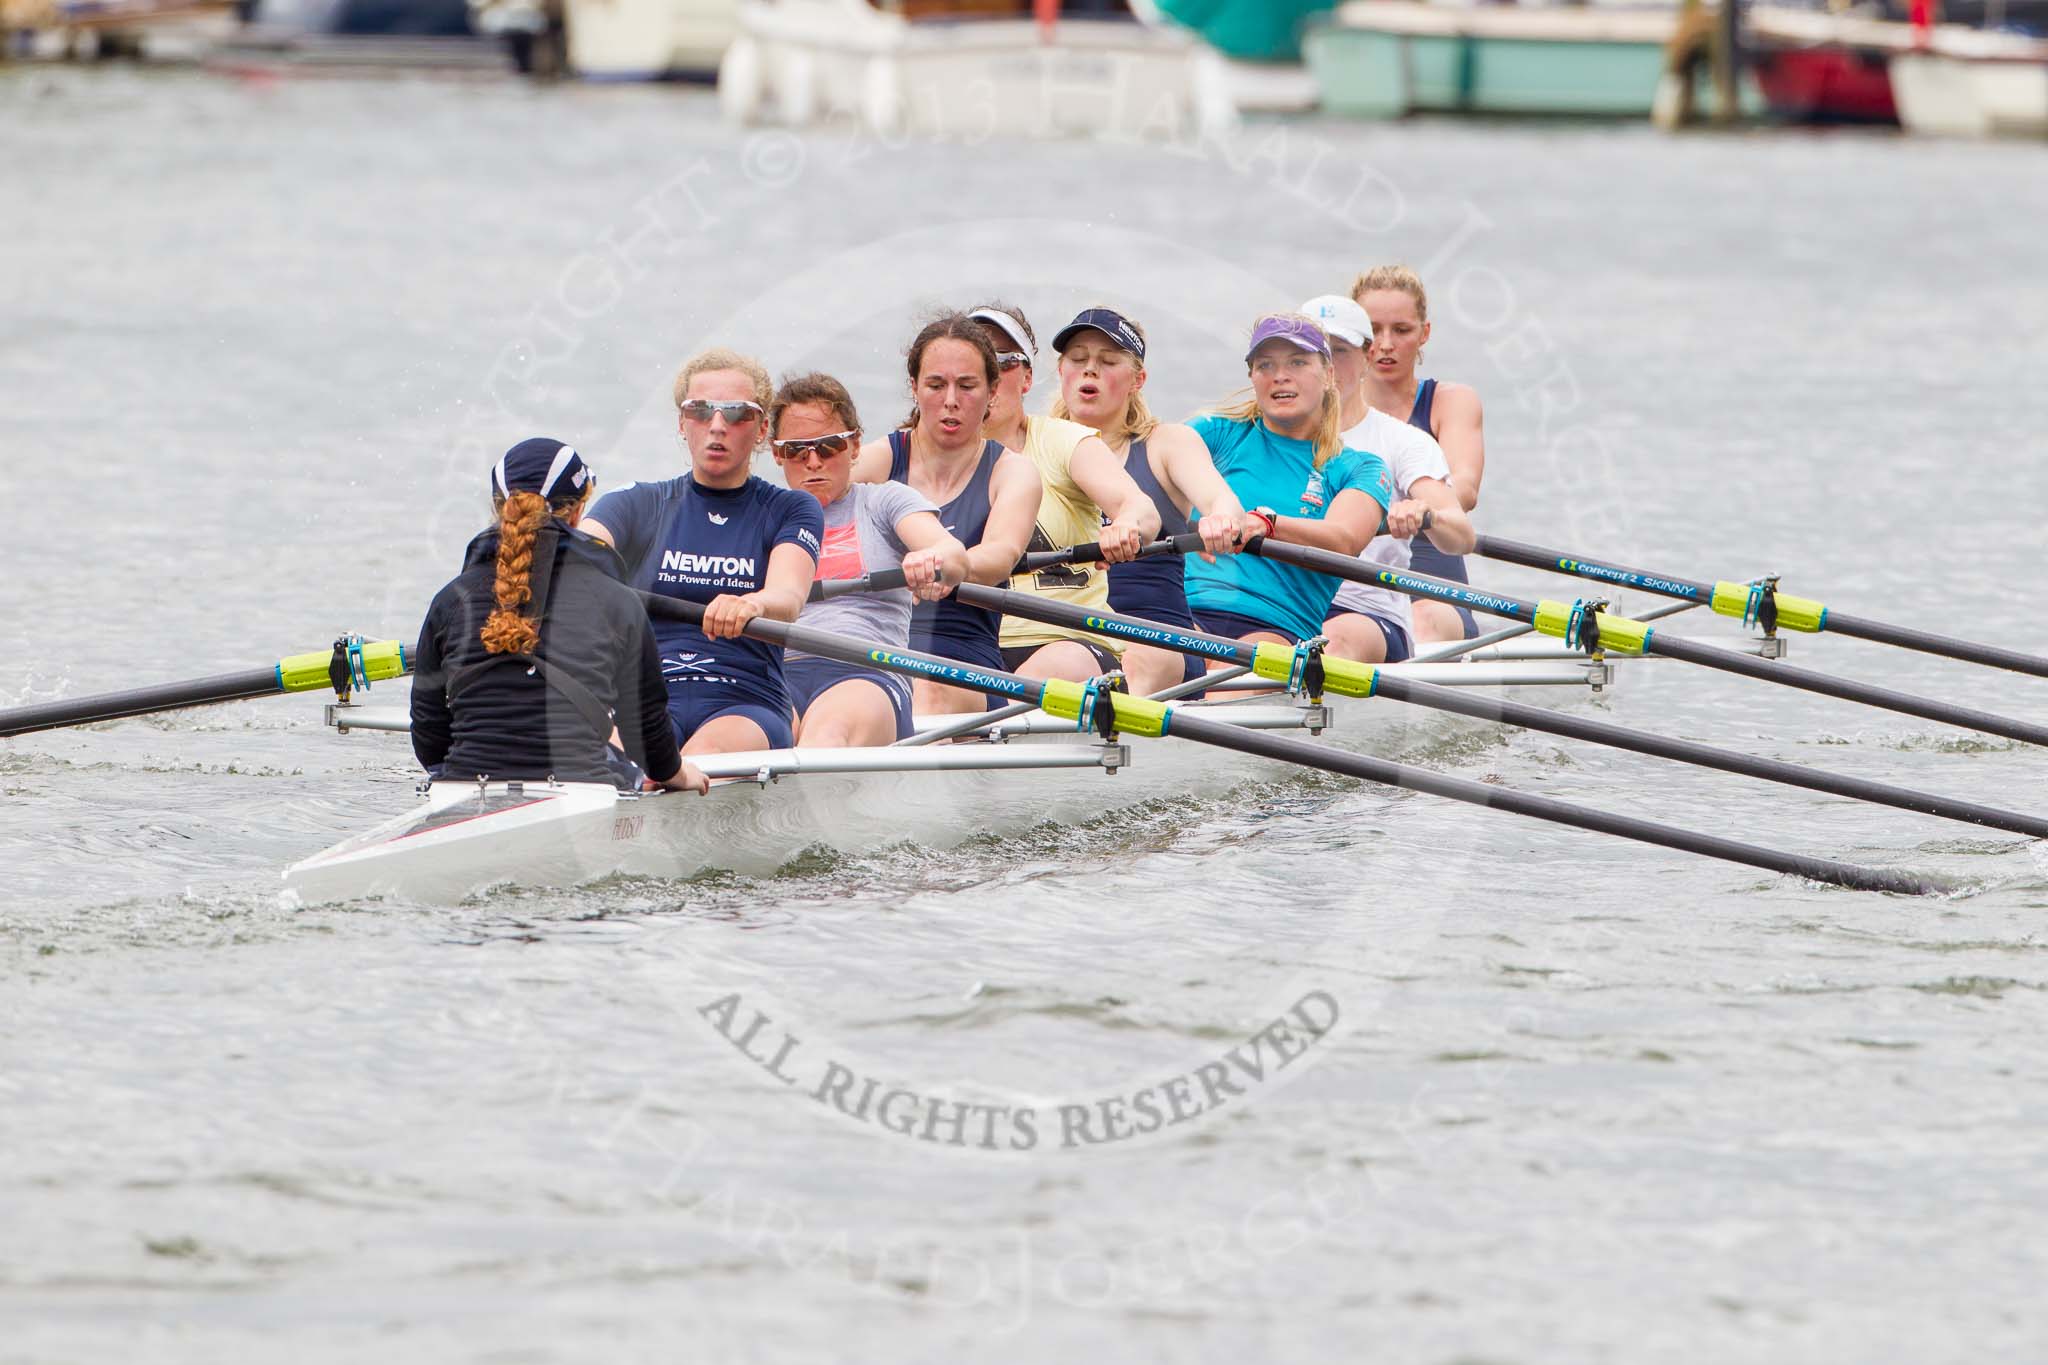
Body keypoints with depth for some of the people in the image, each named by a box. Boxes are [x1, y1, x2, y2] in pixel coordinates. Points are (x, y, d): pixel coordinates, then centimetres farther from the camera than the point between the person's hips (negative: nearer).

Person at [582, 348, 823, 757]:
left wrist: (750, 605, -34)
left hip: (745, 708, -1)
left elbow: (788, 596, -8)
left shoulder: (790, 510, 13)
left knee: (708, 751, -38)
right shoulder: (639, 505, 17)